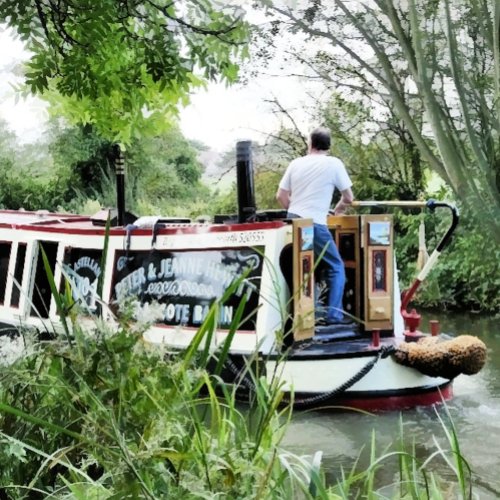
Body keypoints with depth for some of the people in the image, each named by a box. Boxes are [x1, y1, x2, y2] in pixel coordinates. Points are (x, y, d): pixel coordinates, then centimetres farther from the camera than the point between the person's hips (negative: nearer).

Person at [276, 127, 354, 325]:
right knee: (336, 267, 8)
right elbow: (349, 198, 2)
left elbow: (281, 196, 12)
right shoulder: (334, 163, -2)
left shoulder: (296, 163, 11)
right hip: (314, 224, -5)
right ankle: (334, 314, 1)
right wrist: (339, 208, 23)